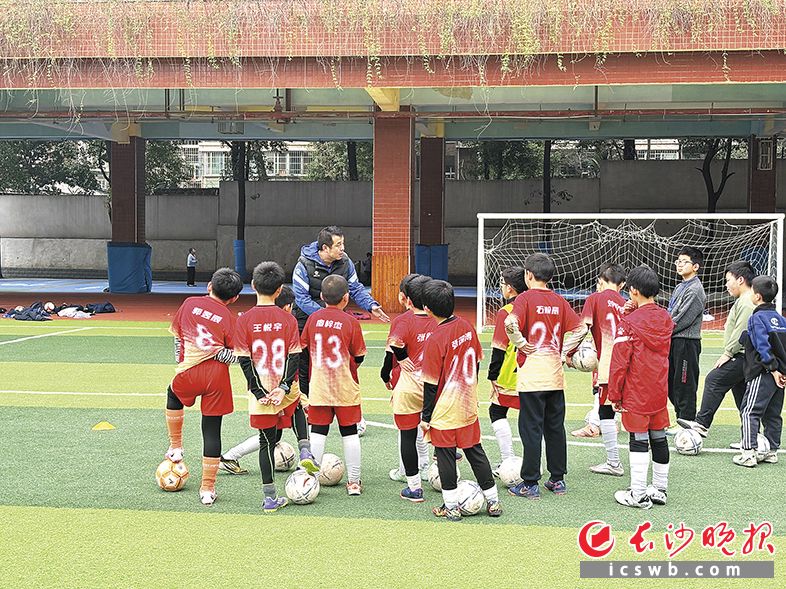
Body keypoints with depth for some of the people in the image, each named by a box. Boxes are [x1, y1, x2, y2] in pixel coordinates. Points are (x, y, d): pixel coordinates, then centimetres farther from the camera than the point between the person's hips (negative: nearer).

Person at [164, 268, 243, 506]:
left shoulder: (190, 303, 8)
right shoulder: (229, 318, 1)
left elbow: (177, 334, 19)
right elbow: (233, 357, -6)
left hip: (189, 371, 1)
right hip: (217, 376, -1)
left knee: (174, 395, 37)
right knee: (212, 430, 6)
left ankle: (175, 447, 40)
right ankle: (208, 488, 9)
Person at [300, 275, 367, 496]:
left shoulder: (313, 318, -1)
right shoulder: (351, 322, -9)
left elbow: (303, 350, 5)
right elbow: (358, 357, -4)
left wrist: (305, 384, 16)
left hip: (318, 387, 2)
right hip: (346, 388, -2)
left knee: (318, 432, 7)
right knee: (350, 432, 8)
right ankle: (354, 482, 13)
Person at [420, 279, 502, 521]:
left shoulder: (435, 339, -20)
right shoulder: (467, 327, -1)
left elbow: (431, 384, -15)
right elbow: (477, 362, 11)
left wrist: (426, 417, -6)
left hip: (445, 411, -6)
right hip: (469, 406, 6)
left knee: (445, 455, 5)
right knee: (475, 451, 15)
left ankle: (451, 507, 12)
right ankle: (493, 501, 21)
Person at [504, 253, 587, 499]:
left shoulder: (526, 298, -8)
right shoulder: (559, 301, 7)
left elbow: (511, 323, -25)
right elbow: (580, 328, 6)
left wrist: (522, 345, -11)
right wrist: (562, 351, 9)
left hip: (531, 375, -5)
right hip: (556, 375, 5)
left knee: (531, 428, -1)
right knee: (555, 427, 13)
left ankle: (530, 484, 3)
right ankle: (558, 480, 19)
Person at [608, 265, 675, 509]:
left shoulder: (629, 322, -15)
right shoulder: (666, 318, 4)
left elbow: (620, 362, -15)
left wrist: (615, 394, -6)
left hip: (636, 394, -6)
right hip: (660, 391, 6)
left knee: (639, 440, -1)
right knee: (659, 438, 13)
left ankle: (638, 494, 2)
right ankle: (660, 489, 23)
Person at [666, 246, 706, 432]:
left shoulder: (695, 290, -13)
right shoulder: (680, 287, 16)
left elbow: (682, 320, -18)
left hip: (687, 343, -10)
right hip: (674, 342, 10)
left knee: (685, 384, -3)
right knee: (671, 382, 14)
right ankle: (683, 419, 25)